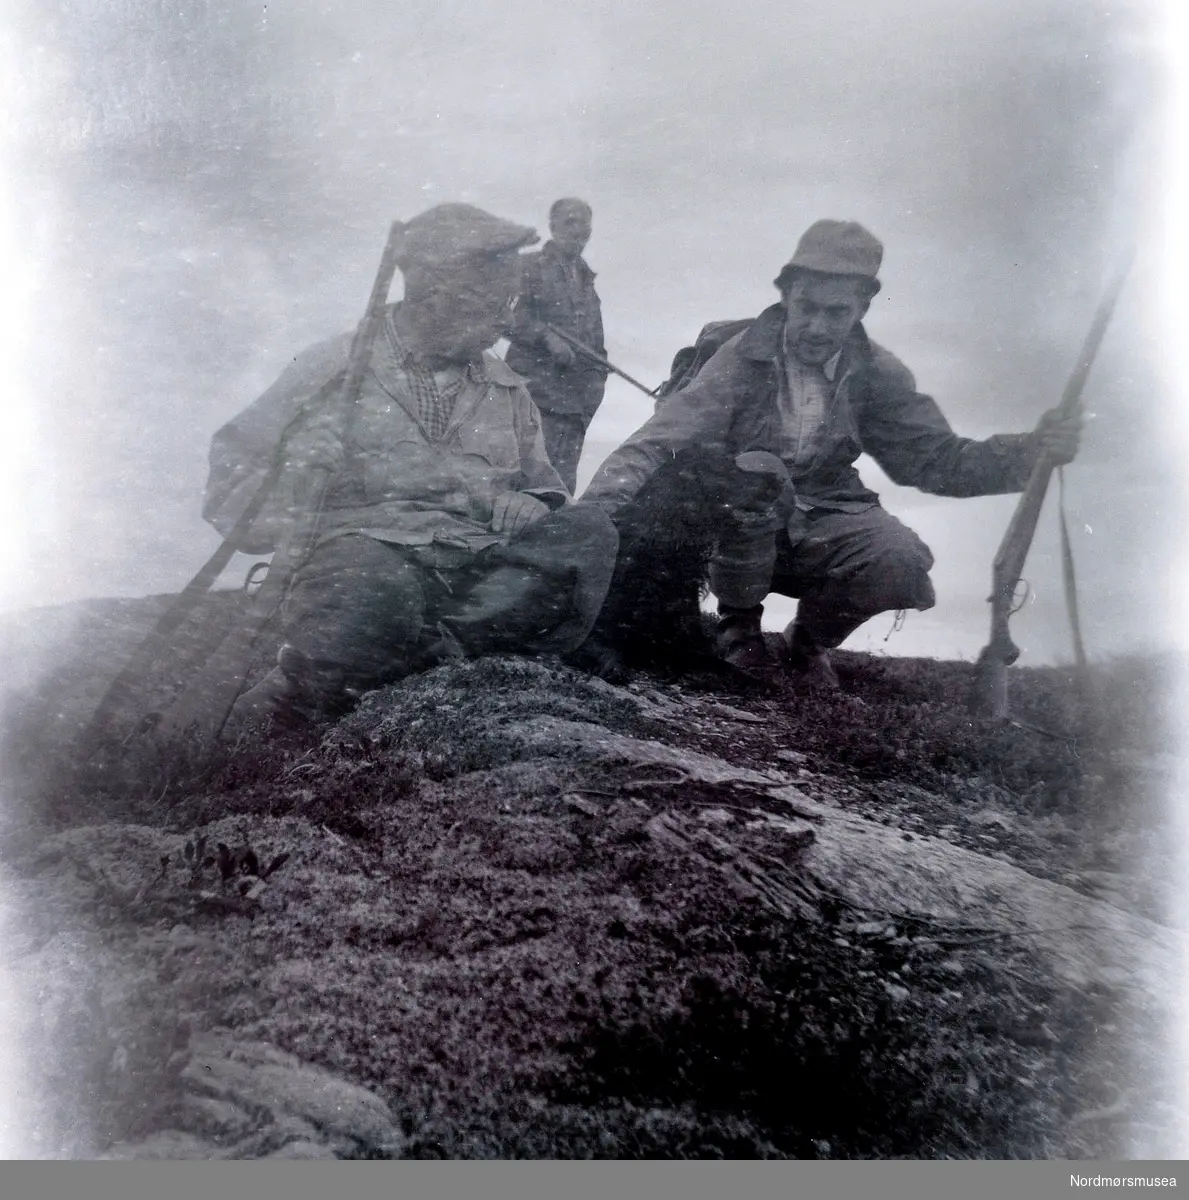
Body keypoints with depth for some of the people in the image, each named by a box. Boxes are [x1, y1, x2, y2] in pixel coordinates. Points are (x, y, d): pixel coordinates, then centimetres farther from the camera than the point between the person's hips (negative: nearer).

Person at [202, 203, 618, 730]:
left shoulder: (507, 390, 23)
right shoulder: (336, 366, 11)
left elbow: (544, 484, 28)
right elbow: (231, 466, 12)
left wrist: (531, 507, 2)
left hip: (480, 565, 5)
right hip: (370, 544, -4)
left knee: (585, 535, -26)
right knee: (373, 597, -42)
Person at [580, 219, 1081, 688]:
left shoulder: (875, 375, -1)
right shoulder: (744, 358, -13)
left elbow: (933, 457, -1)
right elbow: (658, 442, -24)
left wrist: (1031, 452, -17)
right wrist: (595, 513, -40)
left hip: (819, 528, 3)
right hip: (736, 528, -2)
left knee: (904, 564, -25)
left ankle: (810, 637, 8)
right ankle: (738, 624, -8)